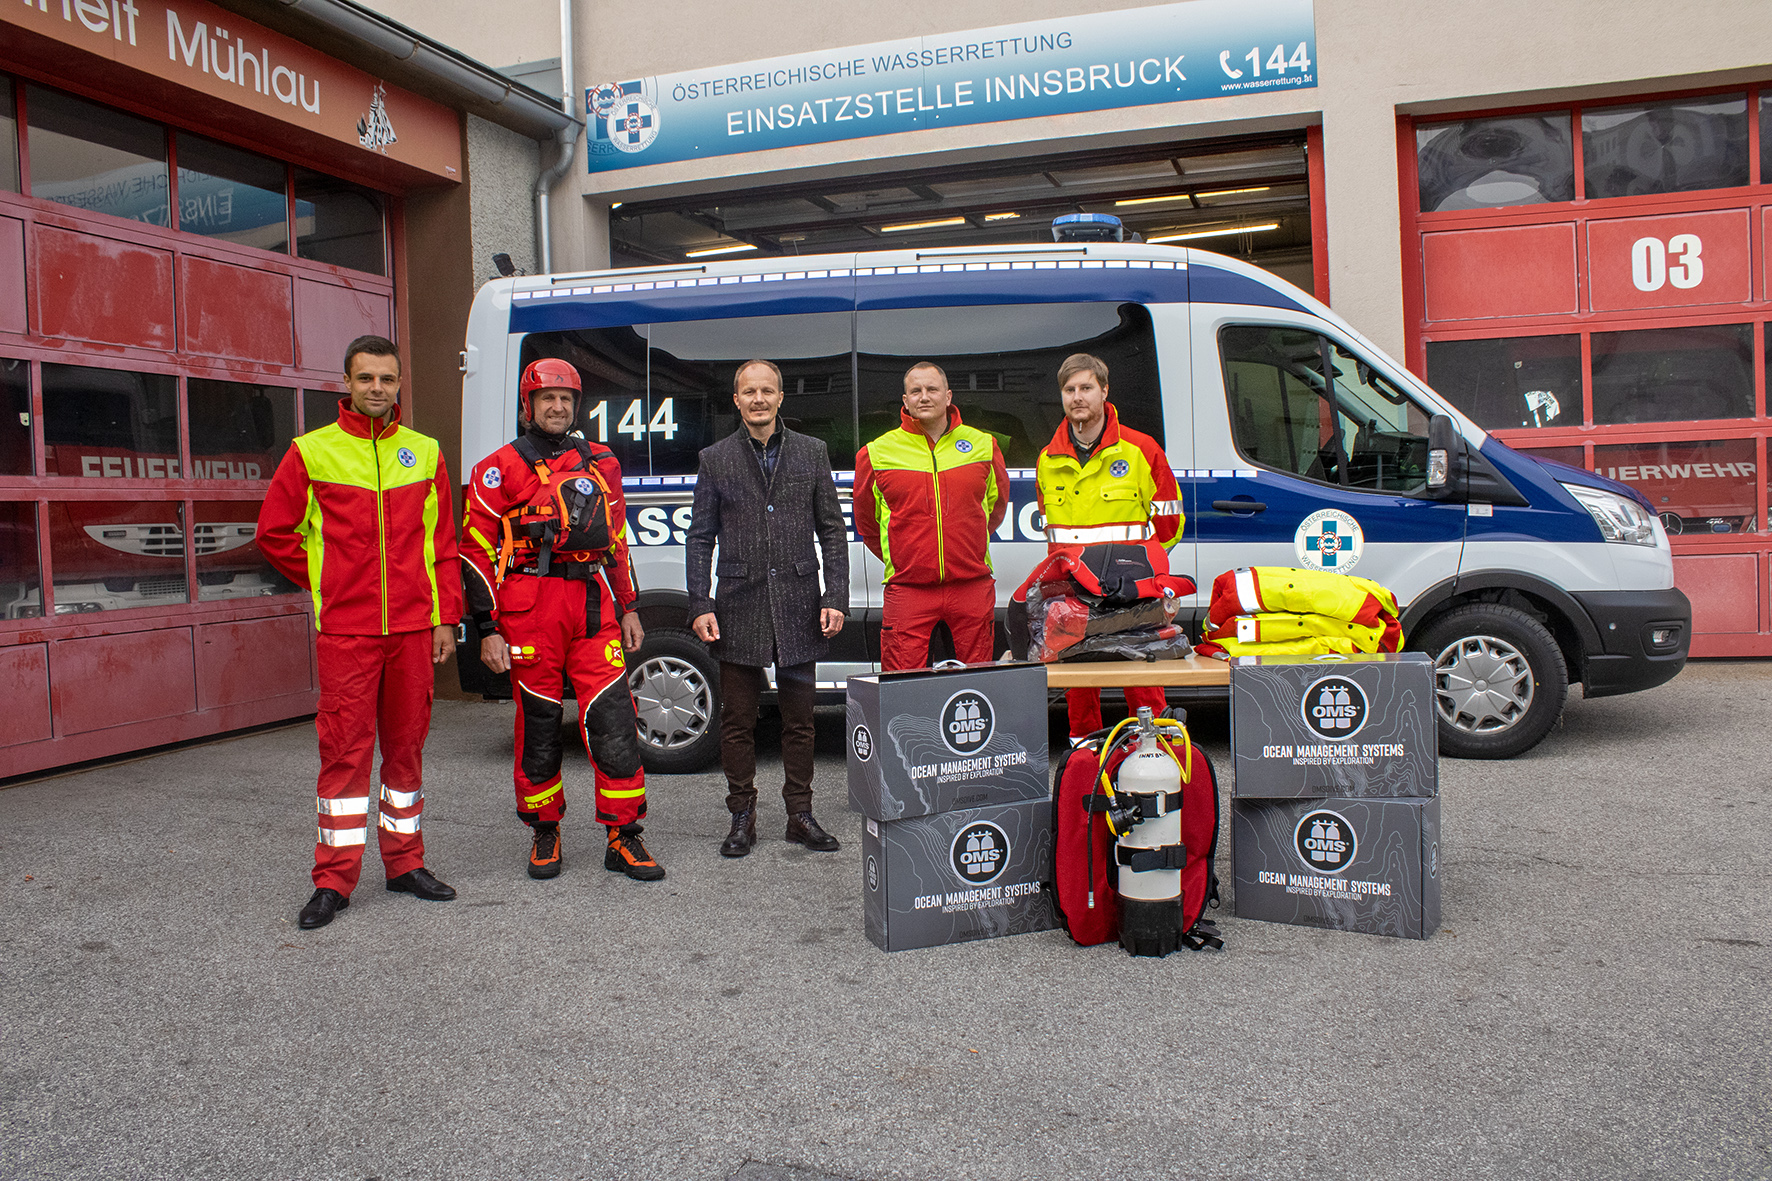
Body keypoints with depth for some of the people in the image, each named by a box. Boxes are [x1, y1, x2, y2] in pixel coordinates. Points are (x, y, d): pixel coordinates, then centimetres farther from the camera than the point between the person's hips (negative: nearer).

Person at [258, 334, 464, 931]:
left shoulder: (425, 452, 9)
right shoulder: (312, 452, 1)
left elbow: (443, 543, 10)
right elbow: (274, 533, 6)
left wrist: (446, 617, 5)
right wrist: (329, 587, 6)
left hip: (413, 628, 3)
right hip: (345, 631, -2)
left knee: (406, 745, 10)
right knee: (345, 750, -1)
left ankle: (405, 863, 21)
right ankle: (334, 879, 8)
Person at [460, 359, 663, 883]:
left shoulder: (601, 464, 16)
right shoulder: (499, 469, 3)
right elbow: (476, 552, 0)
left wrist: (627, 608, 18)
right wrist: (488, 629, -6)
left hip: (594, 606, 3)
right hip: (529, 609, -3)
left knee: (613, 720, -3)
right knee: (538, 723, 6)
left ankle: (623, 839, 6)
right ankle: (545, 834, 23)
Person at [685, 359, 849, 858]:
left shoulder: (812, 452, 8)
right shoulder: (715, 459, 7)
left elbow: (832, 531, 7)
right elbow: (700, 538, 6)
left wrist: (835, 599, -2)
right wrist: (700, 605, -3)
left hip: (798, 608, 0)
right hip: (739, 609, 0)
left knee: (799, 718, 7)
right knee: (738, 720, 5)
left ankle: (800, 814, 19)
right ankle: (742, 817, 17)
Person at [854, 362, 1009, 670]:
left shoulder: (983, 445, 7)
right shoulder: (876, 454, 2)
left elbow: (997, 504, 23)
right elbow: (866, 523, 15)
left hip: (972, 584, 2)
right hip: (907, 585, -1)